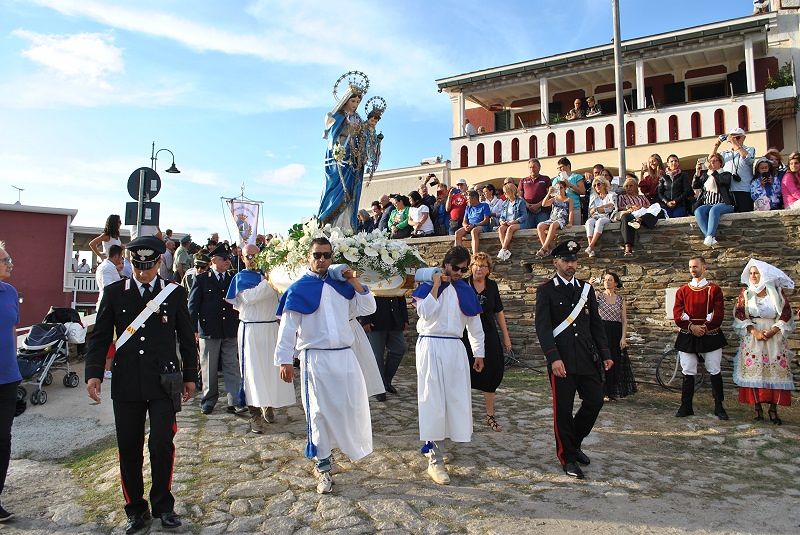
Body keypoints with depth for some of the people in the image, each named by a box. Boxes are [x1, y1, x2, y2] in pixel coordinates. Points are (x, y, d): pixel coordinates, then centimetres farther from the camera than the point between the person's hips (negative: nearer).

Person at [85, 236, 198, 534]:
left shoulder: (174, 293, 3)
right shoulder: (114, 293, 5)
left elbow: (186, 338, 8)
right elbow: (100, 336, 6)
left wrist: (190, 376, 8)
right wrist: (94, 373, -6)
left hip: (164, 382, -1)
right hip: (126, 383, 1)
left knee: (162, 443, -4)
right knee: (129, 448, 8)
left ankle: (163, 504, 17)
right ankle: (136, 509, 25)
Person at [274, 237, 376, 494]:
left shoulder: (341, 285, 10)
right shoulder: (299, 289, -1)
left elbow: (368, 308, 9)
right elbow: (288, 327, -4)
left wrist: (354, 282, 0)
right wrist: (285, 360, -10)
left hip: (345, 356, 4)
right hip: (315, 359, -3)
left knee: (353, 407, 5)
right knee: (320, 413, 3)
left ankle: (354, 448, 32)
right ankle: (323, 468, 15)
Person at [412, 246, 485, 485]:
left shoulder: (466, 290, 12)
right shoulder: (428, 285, -1)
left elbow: (475, 324, 15)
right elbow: (425, 313, -16)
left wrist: (479, 353, 13)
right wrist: (437, 286, -12)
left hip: (455, 349, 5)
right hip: (431, 347, -5)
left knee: (456, 399, 7)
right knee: (433, 401, -5)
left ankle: (433, 445, 25)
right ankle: (435, 461, -1)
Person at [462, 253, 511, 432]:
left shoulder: (492, 286, 4)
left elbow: (499, 312, 11)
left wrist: (506, 336, 10)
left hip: (489, 336, 3)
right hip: (467, 336, -3)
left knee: (491, 375, 6)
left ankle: (490, 416, 19)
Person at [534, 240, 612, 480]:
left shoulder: (586, 289, 12)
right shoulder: (546, 291, -3)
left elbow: (596, 324, 15)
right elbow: (543, 327, -10)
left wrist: (605, 354, 9)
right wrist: (554, 358, -19)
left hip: (588, 359, 5)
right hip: (562, 361, -5)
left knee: (595, 402, 7)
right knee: (563, 410, 3)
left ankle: (574, 443, 31)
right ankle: (567, 458, 19)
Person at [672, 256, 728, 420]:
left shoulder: (714, 289, 2)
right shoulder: (682, 290, 7)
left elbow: (719, 313, -5)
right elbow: (677, 314, -1)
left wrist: (705, 327, -14)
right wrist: (691, 326, -14)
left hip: (710, 336, -1)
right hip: (687, 337, 2)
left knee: (715, 372, 3)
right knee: (688, 373, 5)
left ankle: (719, 407, 15)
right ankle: (686, 407, 12)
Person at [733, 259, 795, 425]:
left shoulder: (777, 292, 2)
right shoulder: (745, 293, 5)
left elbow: (786, 315, 0)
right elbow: (740, 315, 0)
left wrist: (772, 331, -13)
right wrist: (754, 332, -12)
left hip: (775, 337, 0)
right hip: (752, 337, 0)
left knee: (776, 372, -3)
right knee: (754, 371, -4)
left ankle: (773, 409, 6)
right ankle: (758, 407, 3)